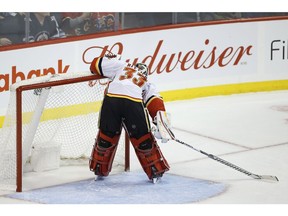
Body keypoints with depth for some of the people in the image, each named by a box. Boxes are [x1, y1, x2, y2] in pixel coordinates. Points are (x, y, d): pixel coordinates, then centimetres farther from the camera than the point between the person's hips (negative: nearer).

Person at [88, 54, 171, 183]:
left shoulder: (121, 66, 31)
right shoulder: (147, 84, 31)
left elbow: (97, 64, 27)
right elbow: (155, 102, 13)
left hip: (111, 99, 1)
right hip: (133, 103, -1)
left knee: (106, 135, 19)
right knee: (143, 140, 14)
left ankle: (99, 170, 30)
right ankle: (155, 172, 21)